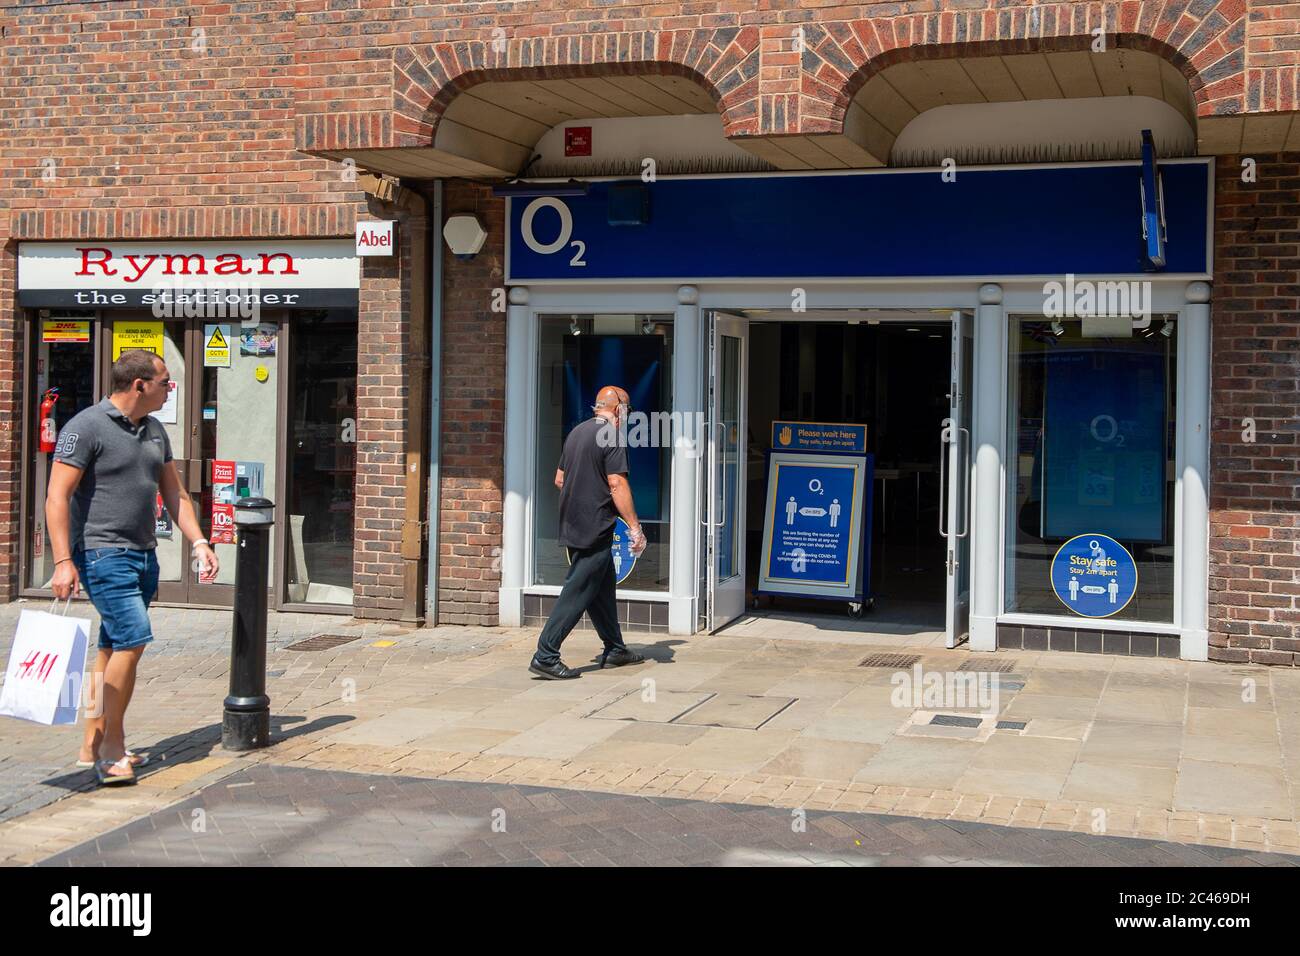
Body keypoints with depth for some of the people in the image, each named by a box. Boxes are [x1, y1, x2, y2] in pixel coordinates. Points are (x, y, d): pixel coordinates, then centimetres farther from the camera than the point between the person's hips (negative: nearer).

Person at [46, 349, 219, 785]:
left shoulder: (154, 431, 15)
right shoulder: (86, 427, -9)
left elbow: (174, 493, 21)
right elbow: (57, 497, -12)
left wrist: (199, 543, 11)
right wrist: (63, 561, -19)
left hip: (143, 554, 8)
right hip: (102, 553, -8)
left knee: (114, 649, 10)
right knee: (133, 638, -16)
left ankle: (93, 745, 18)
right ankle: (112, 748, -6)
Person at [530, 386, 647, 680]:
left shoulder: (577, 432, 14)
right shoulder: (612, 437, -12)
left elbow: (560, 480, 19)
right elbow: (617, 484, -19)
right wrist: (635, 527, -17)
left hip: (572, 526, 9)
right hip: (595, 531, -9)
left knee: (602, 587, 18)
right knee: (578, 592, -7)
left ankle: (615, 649, 27)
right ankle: (546, 657, -9)